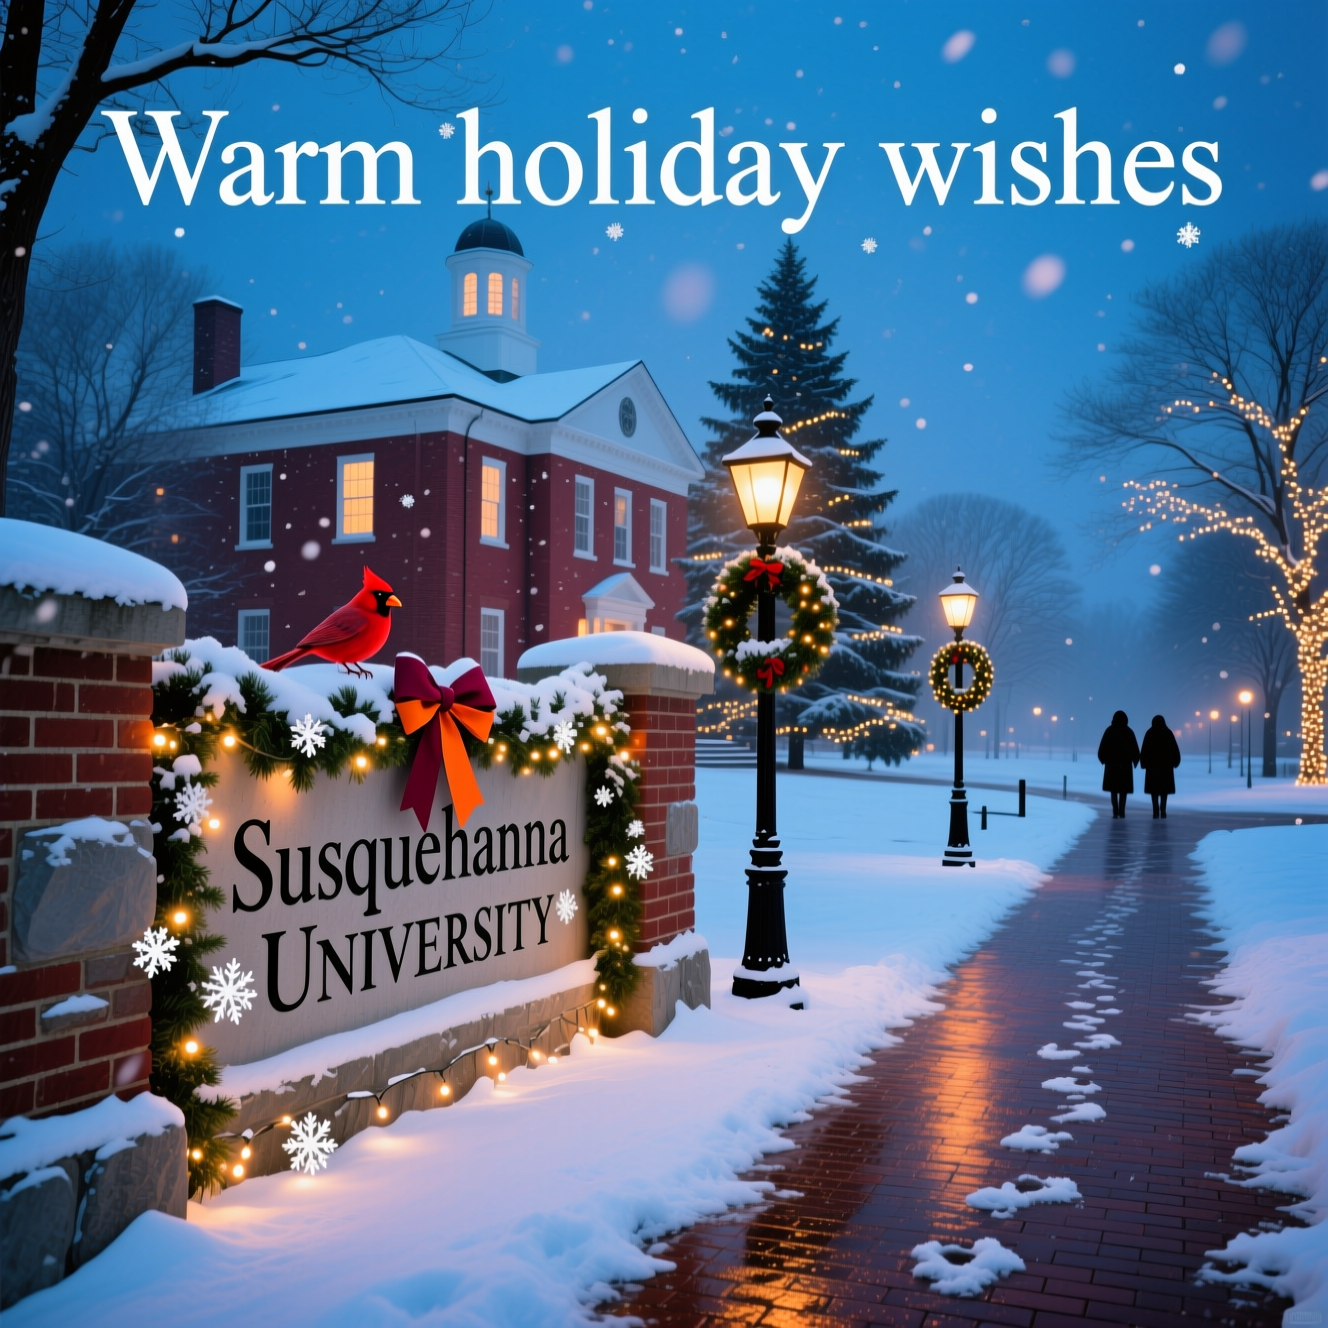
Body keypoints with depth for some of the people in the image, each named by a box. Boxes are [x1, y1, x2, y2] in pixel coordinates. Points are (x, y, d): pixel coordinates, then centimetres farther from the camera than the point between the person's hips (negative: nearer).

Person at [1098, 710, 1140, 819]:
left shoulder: (1109, 731, -3)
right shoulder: (1129, 732, -2)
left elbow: (1102, 749, -4)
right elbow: (1135, 750, -2)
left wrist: (1104, 760, 10)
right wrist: (1135, 762, 11)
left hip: (1111, 764, 0)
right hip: (1125, 765, 0)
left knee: (1113, 789, 7)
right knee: (1123, 789, 6)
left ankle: (1115, 812, -5)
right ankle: (1121, 812, -3)